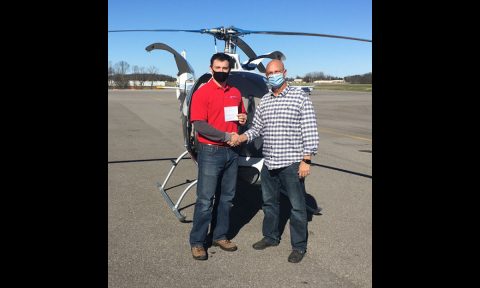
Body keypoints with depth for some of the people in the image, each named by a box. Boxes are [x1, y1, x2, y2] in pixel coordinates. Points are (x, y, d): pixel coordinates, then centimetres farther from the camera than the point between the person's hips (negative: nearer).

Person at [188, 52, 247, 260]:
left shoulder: (235, 92, 10)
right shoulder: (202, 93, -8)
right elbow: (199, 125, -15)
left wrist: (243, 118, 2)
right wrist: (226, 136, -16)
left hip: (232, 151, 6)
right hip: (210, 152, -6)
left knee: (226, 197, 13)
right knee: (205, 199, -1)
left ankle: (220, 236, 28)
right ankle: (197, 242, 12)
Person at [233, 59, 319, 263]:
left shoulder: (300, 97, -6)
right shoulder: (264, 101, 11)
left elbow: (310, 130, -9)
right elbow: (257, 127, 16)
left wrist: (306, 160, -14)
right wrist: (243, 137, -5)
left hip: (292, 164, -6)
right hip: (269, 163, 6)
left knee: (297, 206, 4)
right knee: (269, 202, 18)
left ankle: (299, 246, 19)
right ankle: (270, 237, 36)